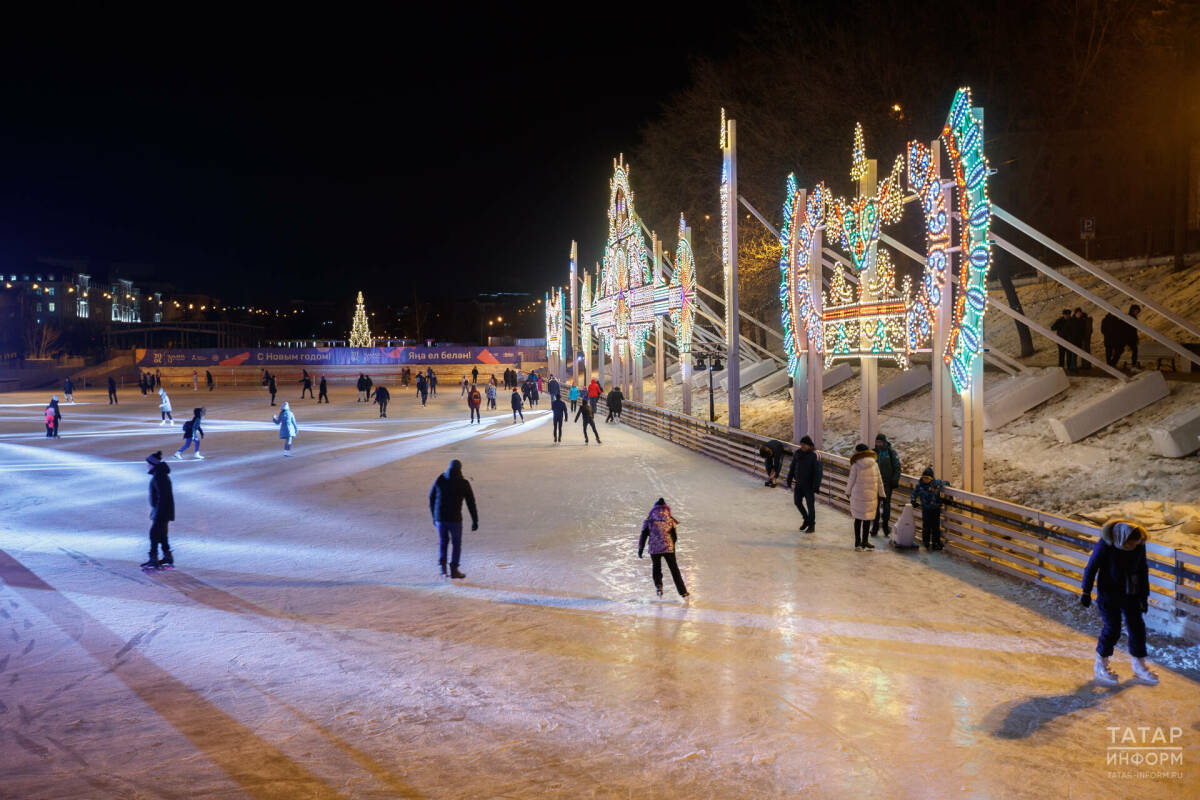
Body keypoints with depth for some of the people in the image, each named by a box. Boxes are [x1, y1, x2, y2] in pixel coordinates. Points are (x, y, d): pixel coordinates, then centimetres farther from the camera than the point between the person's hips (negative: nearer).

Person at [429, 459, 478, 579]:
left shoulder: (439, 480, 3)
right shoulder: (463, 483, -4)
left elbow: (432, 499, 10)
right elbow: (471, 503, -4)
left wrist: (434, 517, 21)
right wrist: (475, 521, 1)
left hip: (440, 518, 3)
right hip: (454, 518, -3)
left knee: (443, 541, 22)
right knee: (456, 543, 14)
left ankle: (442, 563, 2)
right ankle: (454, 570, 13)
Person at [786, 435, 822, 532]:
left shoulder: (815, 455, -19)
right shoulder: (797, 453, -3)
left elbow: (818, 472, -19)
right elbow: (792, 468, 6)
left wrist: (816, 488, -21)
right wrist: (789, 482, 7)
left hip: (809, 484, -5)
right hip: (799, 482, 5)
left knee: (810, 504, 2)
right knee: (797, 502, 10)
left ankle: (812, 526, 17)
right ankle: (806, 519, 33)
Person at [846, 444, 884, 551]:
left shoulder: (855, 466, -8)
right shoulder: (874, 465, -2)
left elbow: (851, 481, -1)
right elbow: (879, 481, 4)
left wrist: (848, 492, 16)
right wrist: (881, 494, 15)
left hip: (857, 496, -1)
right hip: (871, 496, 1)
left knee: (858, 518, 11)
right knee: (867, 519, 9)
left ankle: (857, 542, 15)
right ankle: (864, 541, 13)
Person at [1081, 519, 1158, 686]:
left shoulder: (1139, 545, -8)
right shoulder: (1105, 545, -22)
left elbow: (1143, 571, 6)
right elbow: (1091, 568, -12)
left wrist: (1144, 596, 10)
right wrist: (1086, 592, -8)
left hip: (1130, 593, 5)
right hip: (1109, 593, -5)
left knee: (1137, 627, 6)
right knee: (1112, 629, -6)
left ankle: (1139, 666, 24)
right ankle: (1100, 666, 12)